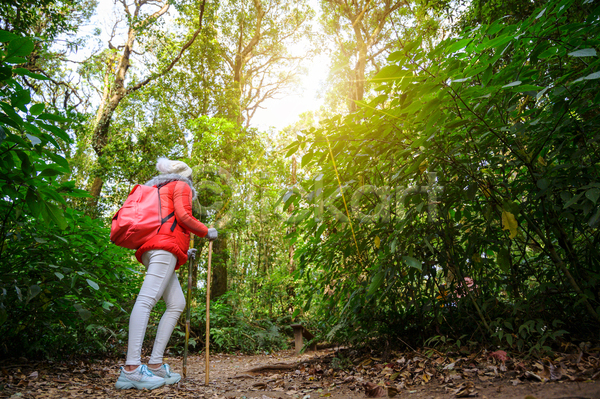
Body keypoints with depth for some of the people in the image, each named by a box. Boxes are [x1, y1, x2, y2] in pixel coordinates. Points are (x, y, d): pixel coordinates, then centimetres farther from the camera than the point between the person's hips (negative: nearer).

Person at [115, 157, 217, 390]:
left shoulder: (159, 189, 36)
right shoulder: (181, 185, 11)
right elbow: (183, 216, -7)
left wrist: (183, 252, 31)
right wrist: (206, 233, 7)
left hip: (151, 248, 9)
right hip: (165, 246, -9)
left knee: (177, 304, 4)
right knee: (147, 299, -21)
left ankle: (155, 365, -3)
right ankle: (131, 369, -29)